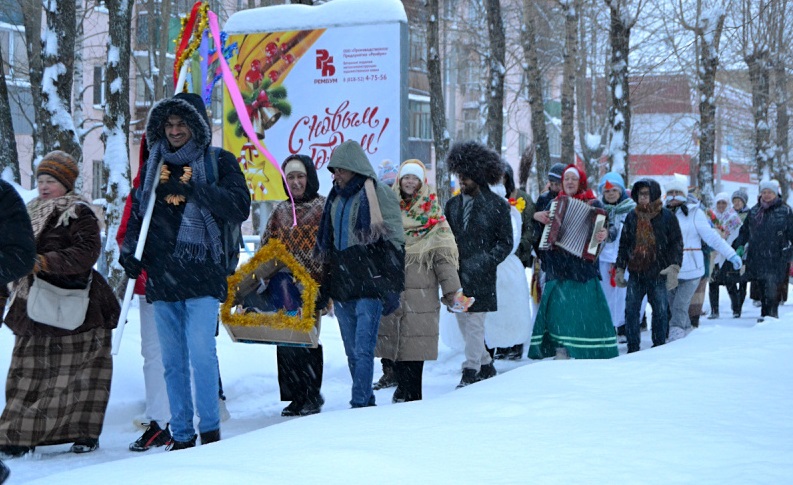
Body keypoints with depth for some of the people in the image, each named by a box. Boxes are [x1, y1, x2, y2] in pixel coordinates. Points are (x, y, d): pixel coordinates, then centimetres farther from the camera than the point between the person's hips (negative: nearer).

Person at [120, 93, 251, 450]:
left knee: (201, 352, -14)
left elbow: (239, 208, -9)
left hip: (202, 275, -4)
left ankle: (210, 431, -2)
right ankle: (181, 435, 13)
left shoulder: (219, 162, 3)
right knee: (172, 361, 7)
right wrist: (130, 251, 4)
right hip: (161, 276, 5)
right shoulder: (154, 165, 16)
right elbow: (137, 212, 21)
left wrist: (192, 189, -16)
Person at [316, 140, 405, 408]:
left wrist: (391, 286, -12)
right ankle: (367, 401, 20)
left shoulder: (378, 194, -6)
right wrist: (325, 281, 19)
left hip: (368, 285, -7)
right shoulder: (335, 198, 14)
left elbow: (395, 243, -8)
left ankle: (360, 403, -10)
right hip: (341, 284, 7)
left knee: (363, 349, -11)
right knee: (352, 351, 11)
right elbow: (325, 242, 23)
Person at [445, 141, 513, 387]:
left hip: (480, 278, -5)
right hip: (457, 275, 5)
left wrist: (485, 261, -14)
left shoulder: (497, 206, -2)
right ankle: (486, 365, 27)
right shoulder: (453, 204, 11)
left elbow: (505, 242, -1)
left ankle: (471, 373, -2)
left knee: (474, 324, -6)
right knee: (464, 324, 11)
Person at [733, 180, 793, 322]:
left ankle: (772, 313, -4)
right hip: (757, 256, 4)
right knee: (761, 287, 6)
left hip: (776, 257, -4)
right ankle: (765, 313, 15)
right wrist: (736, 248, 14)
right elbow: (744, 232, 20)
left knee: (772, 285, -11)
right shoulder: (754, 211, 14)